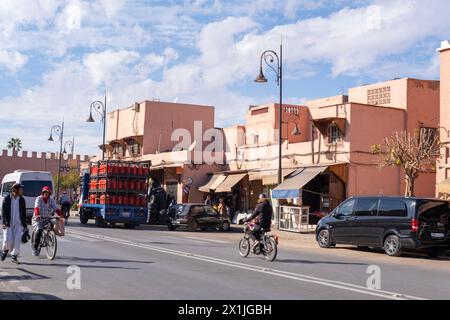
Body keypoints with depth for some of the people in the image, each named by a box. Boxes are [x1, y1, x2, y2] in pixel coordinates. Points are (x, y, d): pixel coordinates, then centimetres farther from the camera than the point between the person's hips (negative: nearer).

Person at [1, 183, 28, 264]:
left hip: (18, 223, 2)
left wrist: (25, 225, 8)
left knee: (17, 241, -6)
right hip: (8, 223, -2)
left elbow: (24, 213, 9)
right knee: (8, 240, -7)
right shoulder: (7, 199, -3)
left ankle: (14, 257, 8)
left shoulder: (21, 200, 5)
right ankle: (5, 250, 25)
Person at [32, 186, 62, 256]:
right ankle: (35, 247, -11)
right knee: (39, 230, -24)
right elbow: (37, 207, -24)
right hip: (38, 219, -4)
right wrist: (37, 215, -43)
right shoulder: (39, 199, -7)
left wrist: (60, 215, -25)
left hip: (47, 218, 4)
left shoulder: (51, 200, 3)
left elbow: (56, 208, -7)